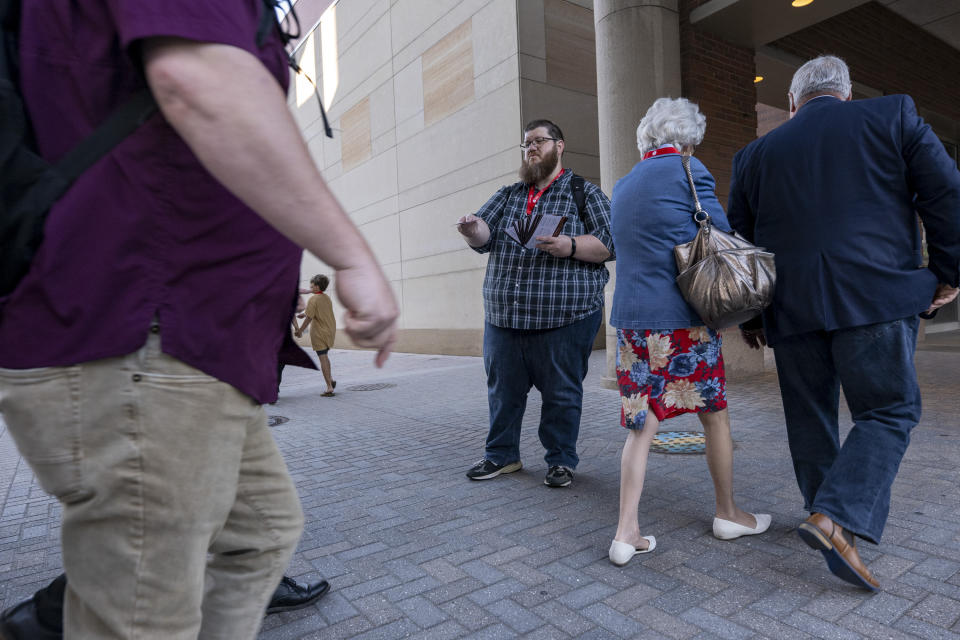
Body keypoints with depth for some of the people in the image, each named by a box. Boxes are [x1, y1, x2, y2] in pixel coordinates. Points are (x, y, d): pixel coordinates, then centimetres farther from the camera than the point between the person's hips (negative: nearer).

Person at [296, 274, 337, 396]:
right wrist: (305, 314, 24)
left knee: (323, 359, -2)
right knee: (325, 356, 24)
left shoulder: (313, 299, -15)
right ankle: (331, 379, 20)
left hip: (319, 333, -7)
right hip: (330, 331, 7)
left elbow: (309, 317, -16)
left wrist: (300, 330, -5)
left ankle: (329, 387, -2)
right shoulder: (327, 298, 8)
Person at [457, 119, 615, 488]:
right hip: (503, 317, 5)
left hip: (563, 318, -4)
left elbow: (610, 243, -3)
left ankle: (561, 460, 22)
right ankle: (502, 455, 29)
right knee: (503, 390, 12)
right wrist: (473, 230, -15)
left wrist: (570, 247, -20)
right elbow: (485, 236, 9)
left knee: (561, 393, 5)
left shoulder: (584, 192, 6)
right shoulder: (508, 195, 19)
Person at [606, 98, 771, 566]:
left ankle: (626, 532, 7)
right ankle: (728, 514, 30)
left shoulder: (623, 186, 16)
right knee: (714, 414, 13)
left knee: (642, 424, 8)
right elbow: (721, 238, -4)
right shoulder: (687, 170, -5)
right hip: (682, 318, -5)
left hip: (630, 317, 6)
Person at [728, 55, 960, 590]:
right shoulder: (892, 116, 8)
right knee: (890, 411, 5)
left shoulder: (756, 154, 13)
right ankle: (838, 519, -10)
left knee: (810, 415, 14)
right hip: (876, 295, -2)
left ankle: (831, 515, 27)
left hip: (791, 306, 3)